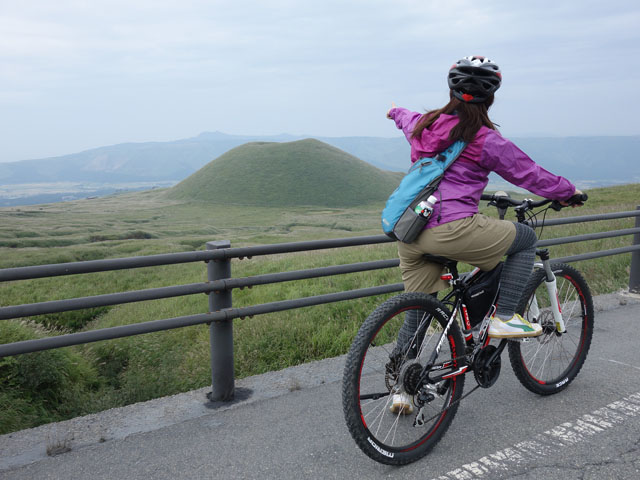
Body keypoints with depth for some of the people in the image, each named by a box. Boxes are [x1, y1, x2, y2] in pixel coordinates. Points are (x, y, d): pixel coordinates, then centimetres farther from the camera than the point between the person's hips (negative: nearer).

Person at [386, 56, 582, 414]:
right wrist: (568, 191, 24)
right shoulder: (486, 139, -3)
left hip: (409, 231, 7)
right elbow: (528, 174, 6)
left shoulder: (424, 124, 14)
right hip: (454, 229, -7)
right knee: (526, 239, 14)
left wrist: (396, 112, 63)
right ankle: (504, 319, 12)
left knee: (417, 310, 18)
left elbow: (407, 120, 38)